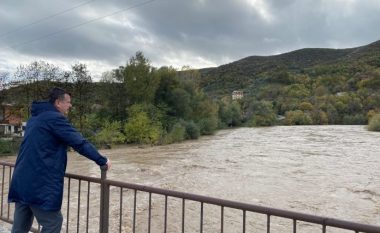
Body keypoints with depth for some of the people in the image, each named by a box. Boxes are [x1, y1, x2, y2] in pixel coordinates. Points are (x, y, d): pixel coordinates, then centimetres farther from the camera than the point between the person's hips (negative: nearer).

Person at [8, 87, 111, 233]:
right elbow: (79, 142, -17)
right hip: (40, 183, -10)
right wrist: (102, 161, -10)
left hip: (22, 180, 10)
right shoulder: (55, 118, -12)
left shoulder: (35, 118, 18)